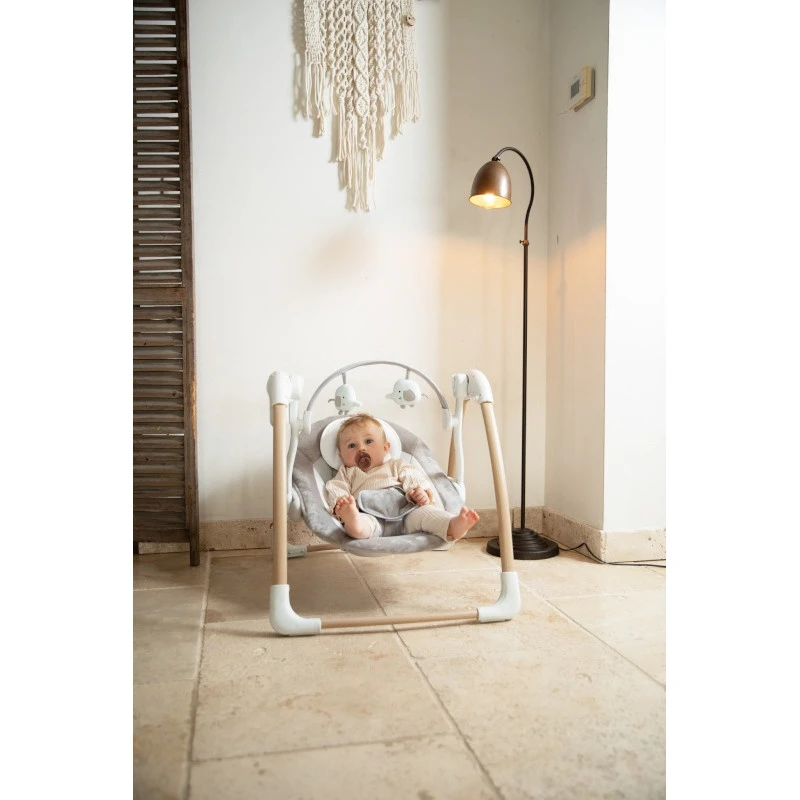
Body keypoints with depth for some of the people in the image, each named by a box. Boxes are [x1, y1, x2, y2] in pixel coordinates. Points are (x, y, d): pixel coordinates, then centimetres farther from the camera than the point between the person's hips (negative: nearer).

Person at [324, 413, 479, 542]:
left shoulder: (395, 465, 33)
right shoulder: (346, 473, 32)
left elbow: (413, 477, 15)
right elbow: (335, 489, 13)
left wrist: (421, 490, -11)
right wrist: (339, 502, -14)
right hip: (372, 517, -1)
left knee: (423, 511, -30)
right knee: (363, 520, -37)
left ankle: (453, 526, -58)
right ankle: (353, 522, -73)